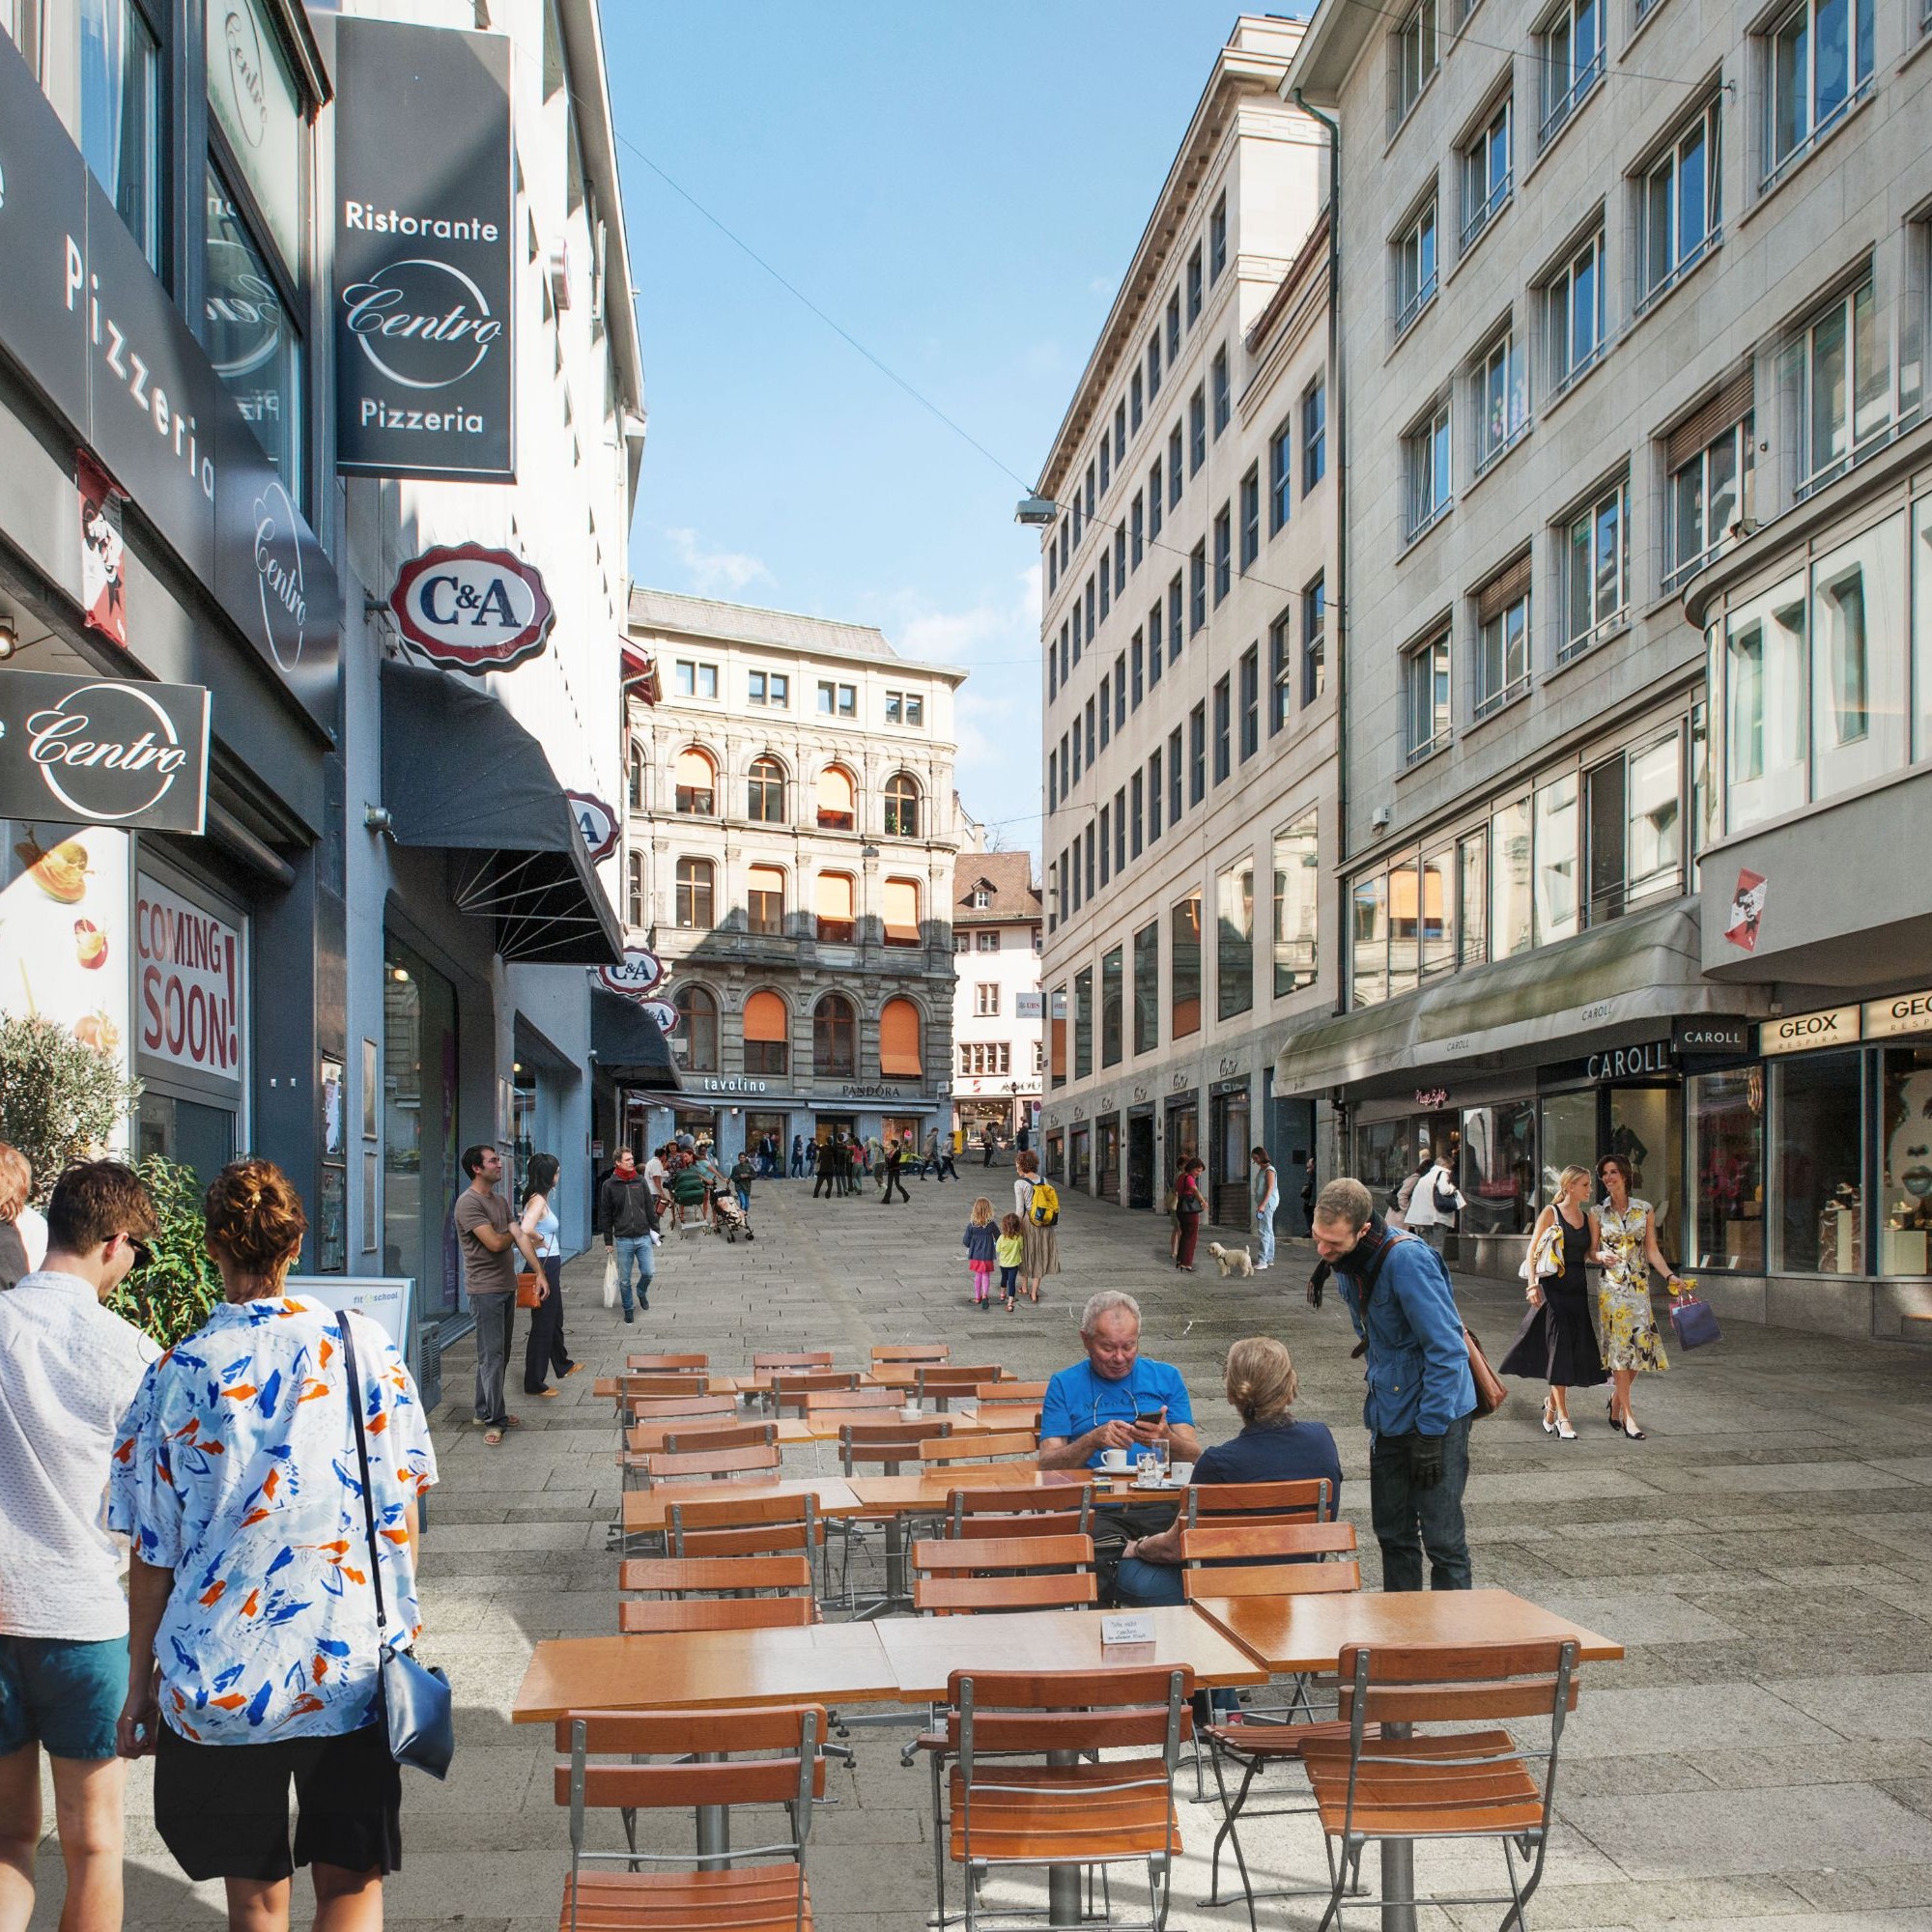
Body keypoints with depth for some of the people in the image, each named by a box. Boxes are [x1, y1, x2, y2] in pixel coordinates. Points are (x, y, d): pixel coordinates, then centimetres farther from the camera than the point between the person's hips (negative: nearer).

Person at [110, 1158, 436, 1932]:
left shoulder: (177, 1374, -6)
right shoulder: (363, 1345, -5)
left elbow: (152, 1554, -1)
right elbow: (402, 1508, 0)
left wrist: (139, 1685, 10)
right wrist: (399, 1625, 14)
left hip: (217, 1683, 0)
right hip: (352, 1668, 0)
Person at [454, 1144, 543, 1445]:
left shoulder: (500, 1201, 14)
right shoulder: (469, 1203, -15)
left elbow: (520, 1238, 12)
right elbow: (495, 1243, -21)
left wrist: (540, 1272, 4)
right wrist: (512, 1232, 1)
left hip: (507, 1286, 9)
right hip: (485, 1289, -9)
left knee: (499, 1354, 14)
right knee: (492, 1355, -7)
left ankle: (486, 1411, 24)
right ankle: (493, 1420, -3)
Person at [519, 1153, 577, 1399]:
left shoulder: (540, 1199, 9)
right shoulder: (538, 1200, -21)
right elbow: (526, 1229, -38)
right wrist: (541, 1240, -20)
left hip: (549, 1266, 10)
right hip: (544, 1265, -10)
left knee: (555, 1319, 26)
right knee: (542, 1325, 0)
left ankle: (562, 1365, 45)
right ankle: (533, 1384, 9)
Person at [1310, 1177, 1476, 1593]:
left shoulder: (1407, 1259, -24)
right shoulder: (1346, 1264, 2)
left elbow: (1447, 1351, -22)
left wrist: (1430, 1434, -20)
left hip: (1437, 1416, -8)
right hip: (1389, 1415, 8)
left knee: (1442, 1538, -3)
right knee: (1392, 1533, 14)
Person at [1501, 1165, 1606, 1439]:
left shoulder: (1589, 1218, 12)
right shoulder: (1551, 1213, -3)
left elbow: (1592, 1252, 6)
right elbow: (1533, 1251, -6)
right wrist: (1533, 1285, -17)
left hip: (1578, 1288, 6)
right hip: (1553, 1285, -6)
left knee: (1574, 1349, 7)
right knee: (1558, 1348, -6)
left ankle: (1552, 1402, 27)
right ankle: (1562, 1417, -4)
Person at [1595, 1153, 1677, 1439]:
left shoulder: (1645, 1209, 5)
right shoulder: (1599, 1213, 3)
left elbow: (1652, 1251, 5)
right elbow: (1591, 1251, 4)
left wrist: (1670, 1275, -8)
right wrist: (1602, 1257, -18)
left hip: (1639, 1286, 2)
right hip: (1611, 1287, -2)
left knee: (1641, 1345, -1)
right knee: (1620, 1346, -5)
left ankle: (1616, 1400, 23)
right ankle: (1627, 1415, -1)